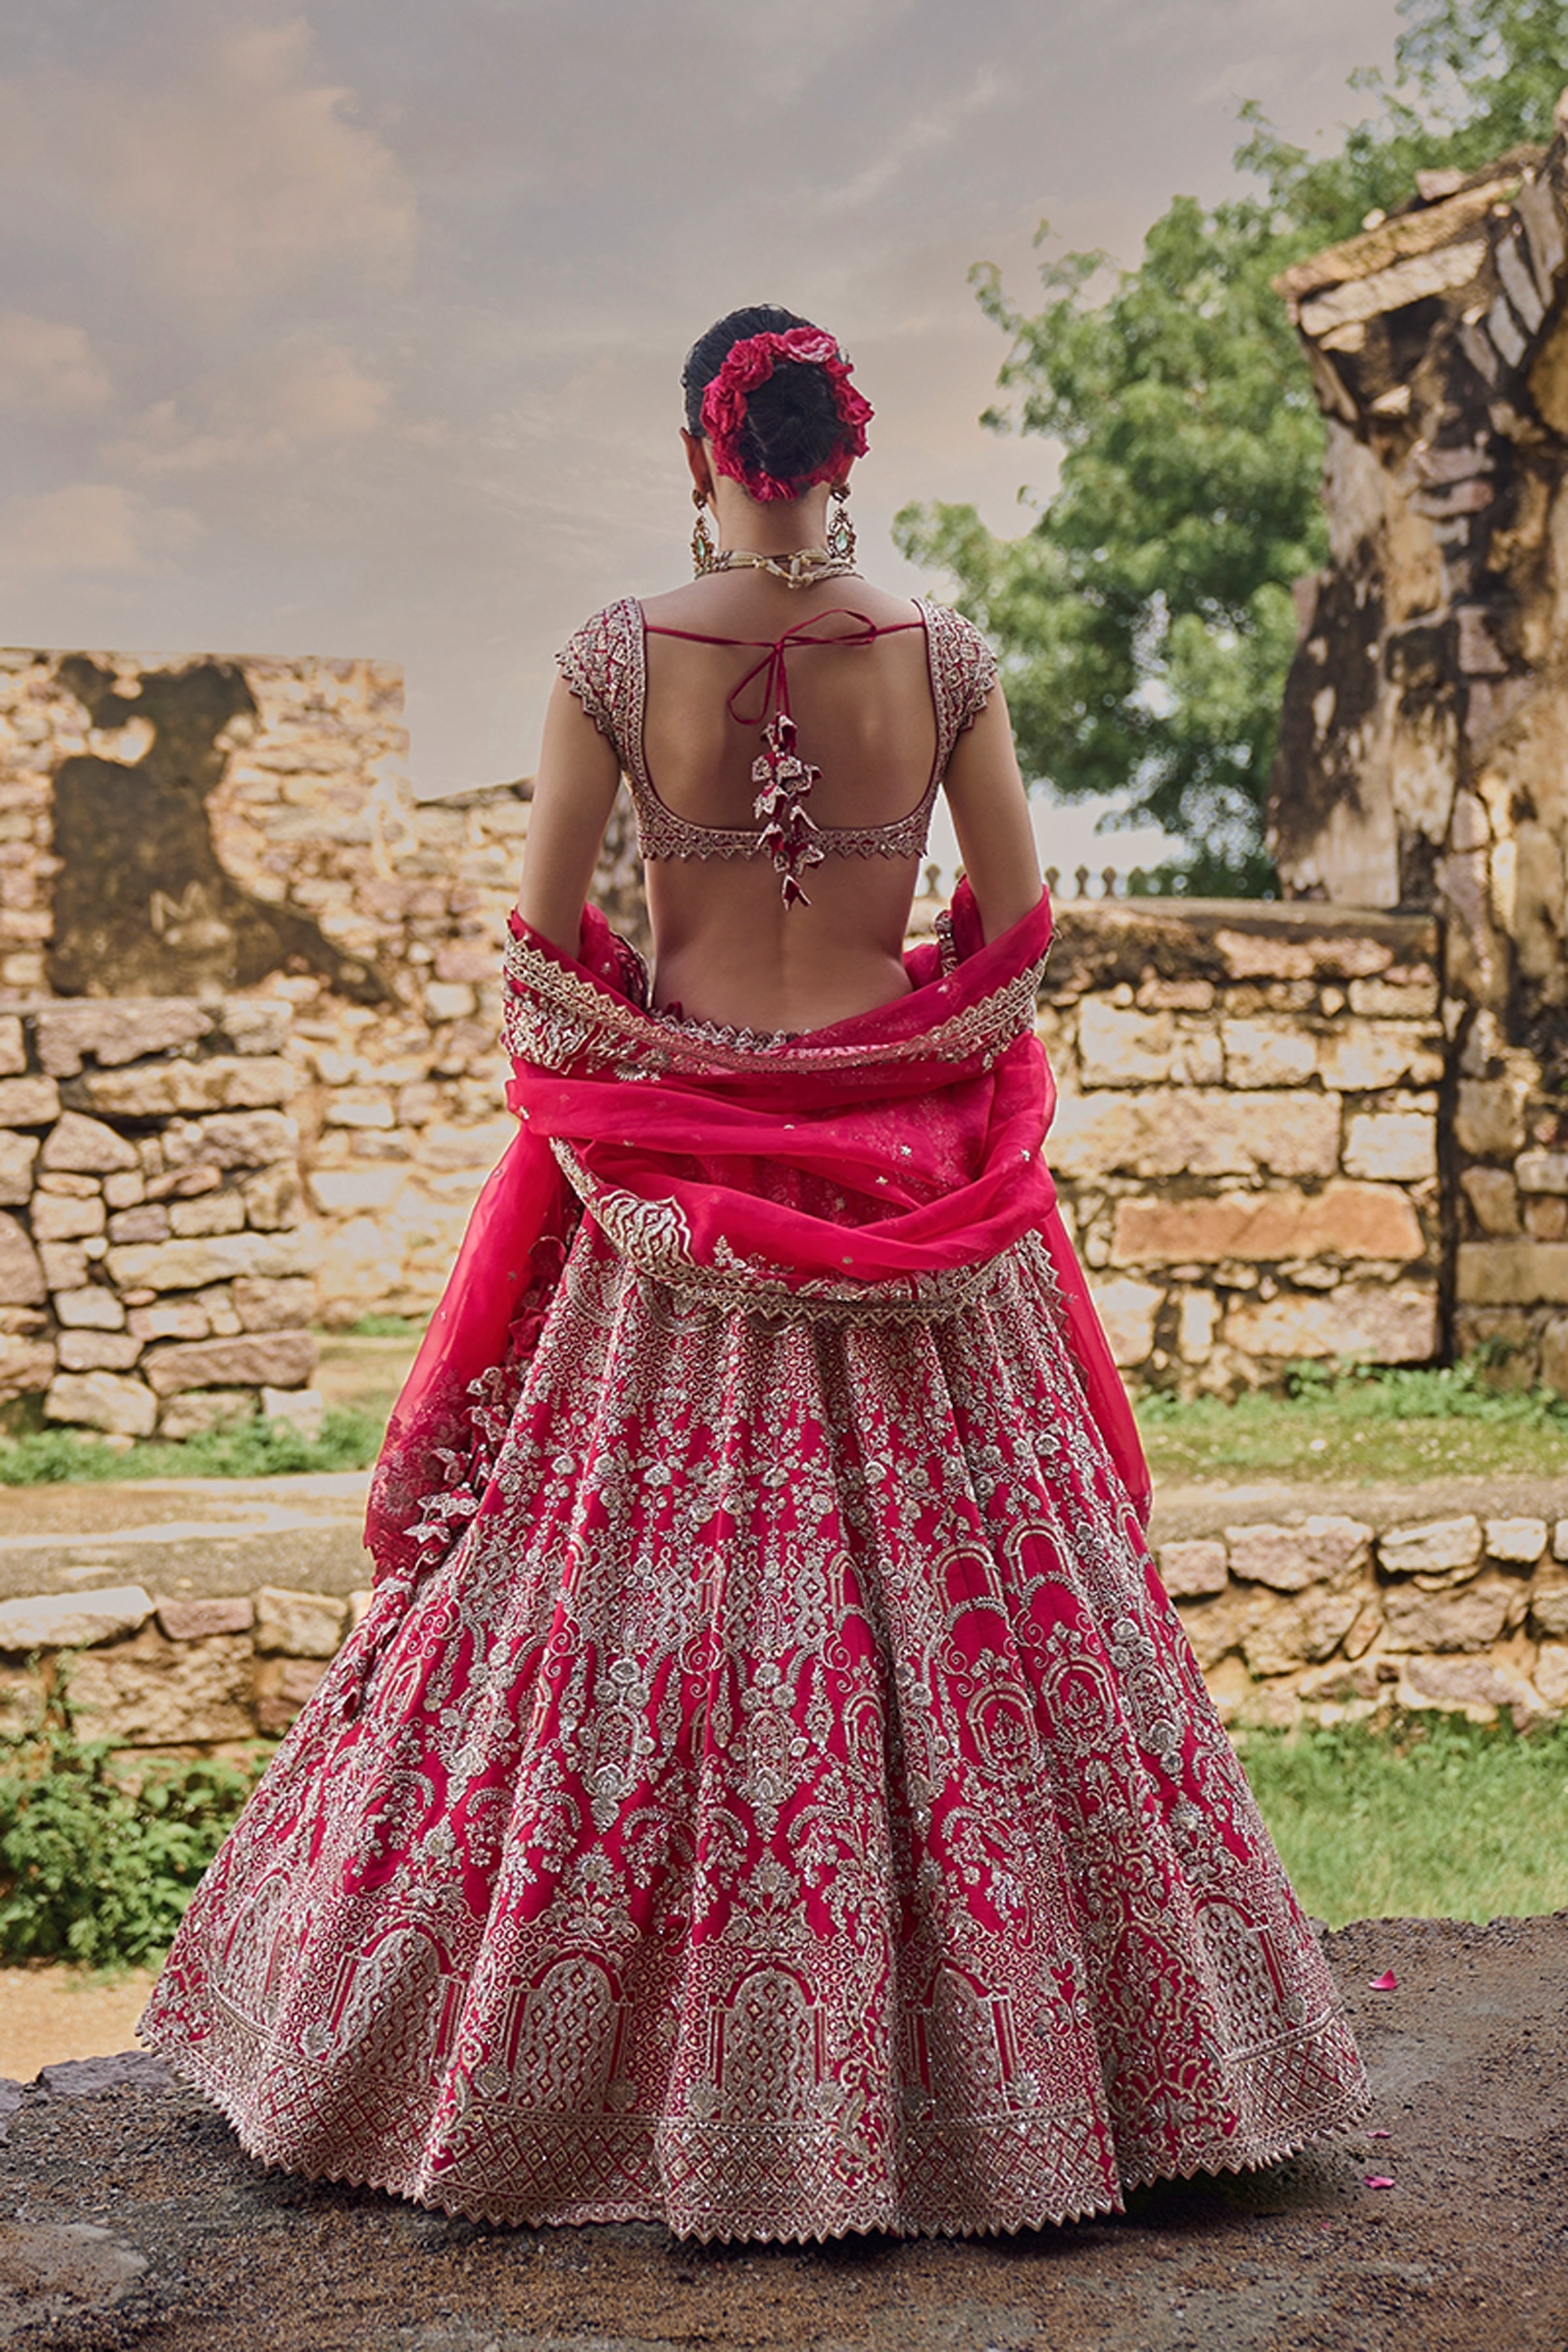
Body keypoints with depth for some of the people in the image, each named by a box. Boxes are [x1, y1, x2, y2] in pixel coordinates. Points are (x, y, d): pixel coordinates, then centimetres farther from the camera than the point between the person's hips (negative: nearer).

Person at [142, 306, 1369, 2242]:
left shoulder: (617, 657, -7)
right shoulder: (945, 653, -4)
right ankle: (1008, 2068, 18)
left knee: (642, 1592, 8)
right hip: (909, 1172, 1)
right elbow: (1016, 927, 1)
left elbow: (538, 940, -4)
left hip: (670, 1156, -1)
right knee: (967, 1582, 9)